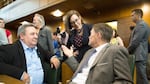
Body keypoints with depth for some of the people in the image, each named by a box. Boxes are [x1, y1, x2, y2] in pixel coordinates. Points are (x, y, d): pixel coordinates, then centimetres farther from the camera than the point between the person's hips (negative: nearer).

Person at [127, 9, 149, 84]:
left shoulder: (141, 25, -14)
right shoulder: (140, 25, 17)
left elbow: (135, 41, -19)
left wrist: (127, 51, -7)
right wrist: (129, 50, 13)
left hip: (139, 55, -10)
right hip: (139, 54, 10)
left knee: (142, 76, -5)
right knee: (140, 76, 14)